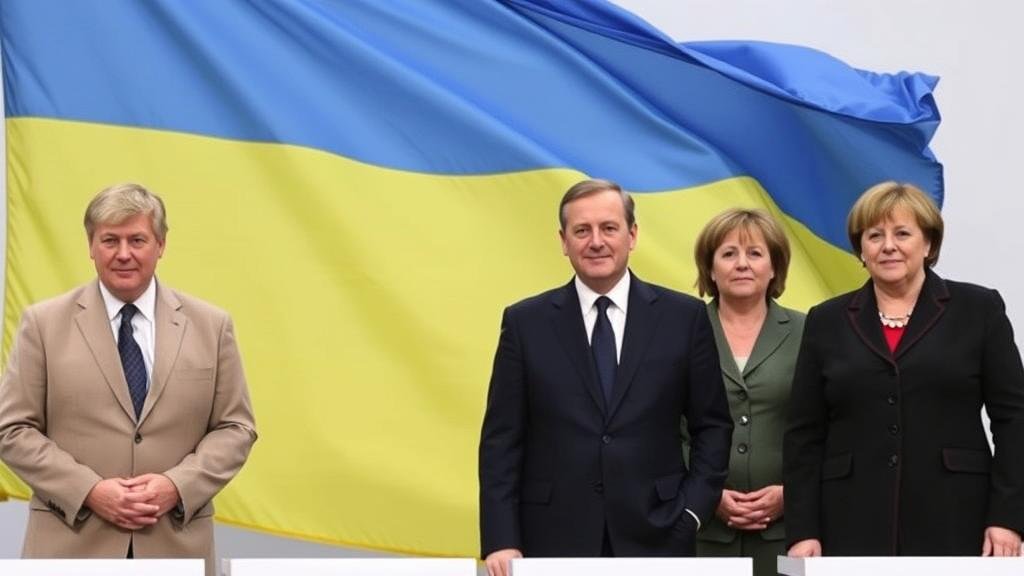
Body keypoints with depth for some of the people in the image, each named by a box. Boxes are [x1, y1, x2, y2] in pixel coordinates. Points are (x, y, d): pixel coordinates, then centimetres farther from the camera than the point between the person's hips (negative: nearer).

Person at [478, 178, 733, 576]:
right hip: (554, 538, 0)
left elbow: (713, 425, 9)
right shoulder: (526, 323, 4)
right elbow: (501, 441, 3)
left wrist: (692, 510, -2)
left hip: (656, 538, 0)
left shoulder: (683, 317, 4)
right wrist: (501, 541, -5)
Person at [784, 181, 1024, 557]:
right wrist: (802, 530, -1)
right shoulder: (827, 322, 9)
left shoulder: (978, 310, 4)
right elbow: (804, 435, 7)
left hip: (953, 523, -1)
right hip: (852, 527, 2)